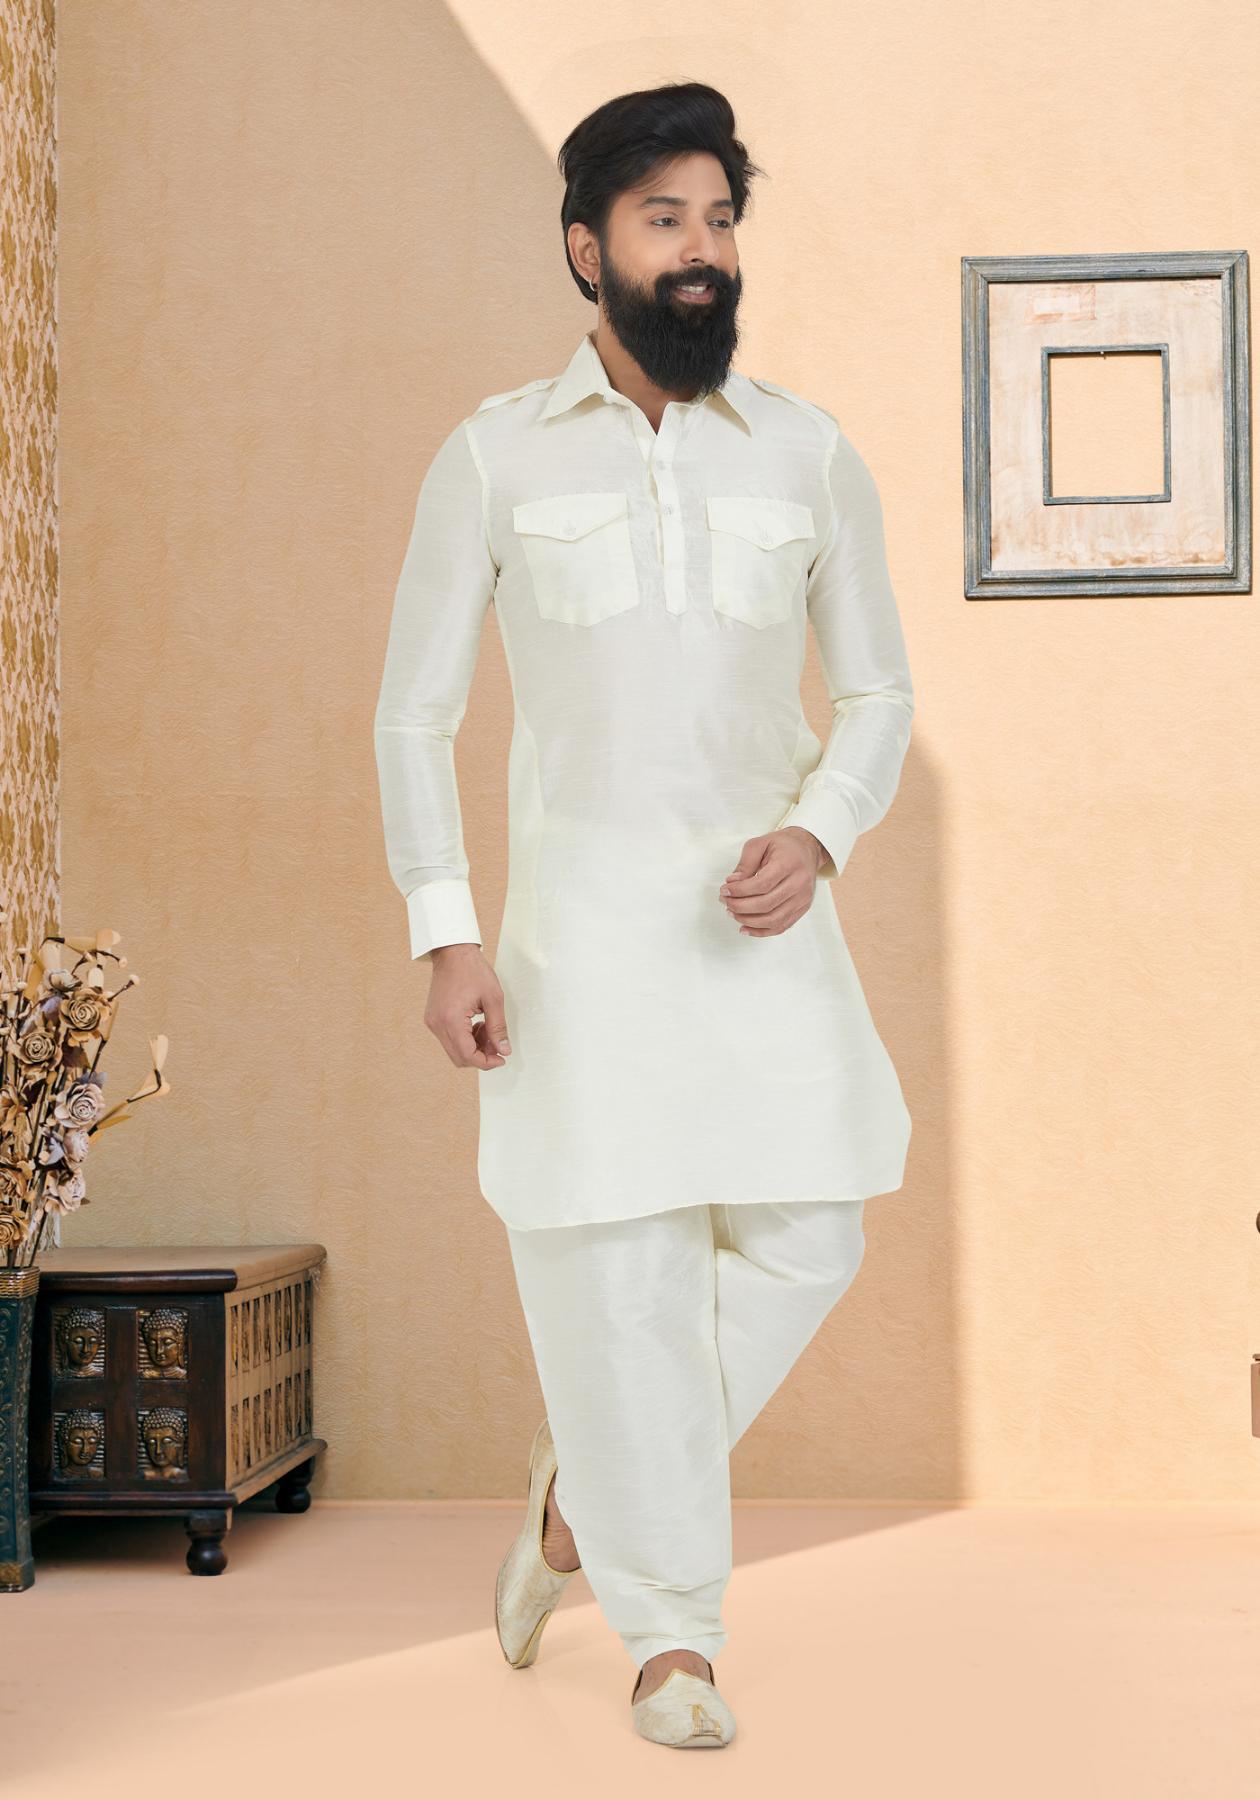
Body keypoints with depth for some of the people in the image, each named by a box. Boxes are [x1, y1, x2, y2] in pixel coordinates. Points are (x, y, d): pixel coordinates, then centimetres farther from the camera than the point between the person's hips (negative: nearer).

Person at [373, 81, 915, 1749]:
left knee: (805, 1232, -2)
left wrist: (816, 839, -10)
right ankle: (672, 1632, 16)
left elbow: (878, 695, 10)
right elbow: (416, 713, 2)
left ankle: (586, 1487, 25)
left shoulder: (810, 454, 5)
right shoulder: (494, 456, 0)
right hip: (582, 907, -2)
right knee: (620, 1267, -1)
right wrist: (446, 937, -7)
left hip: (761, 910, 3)